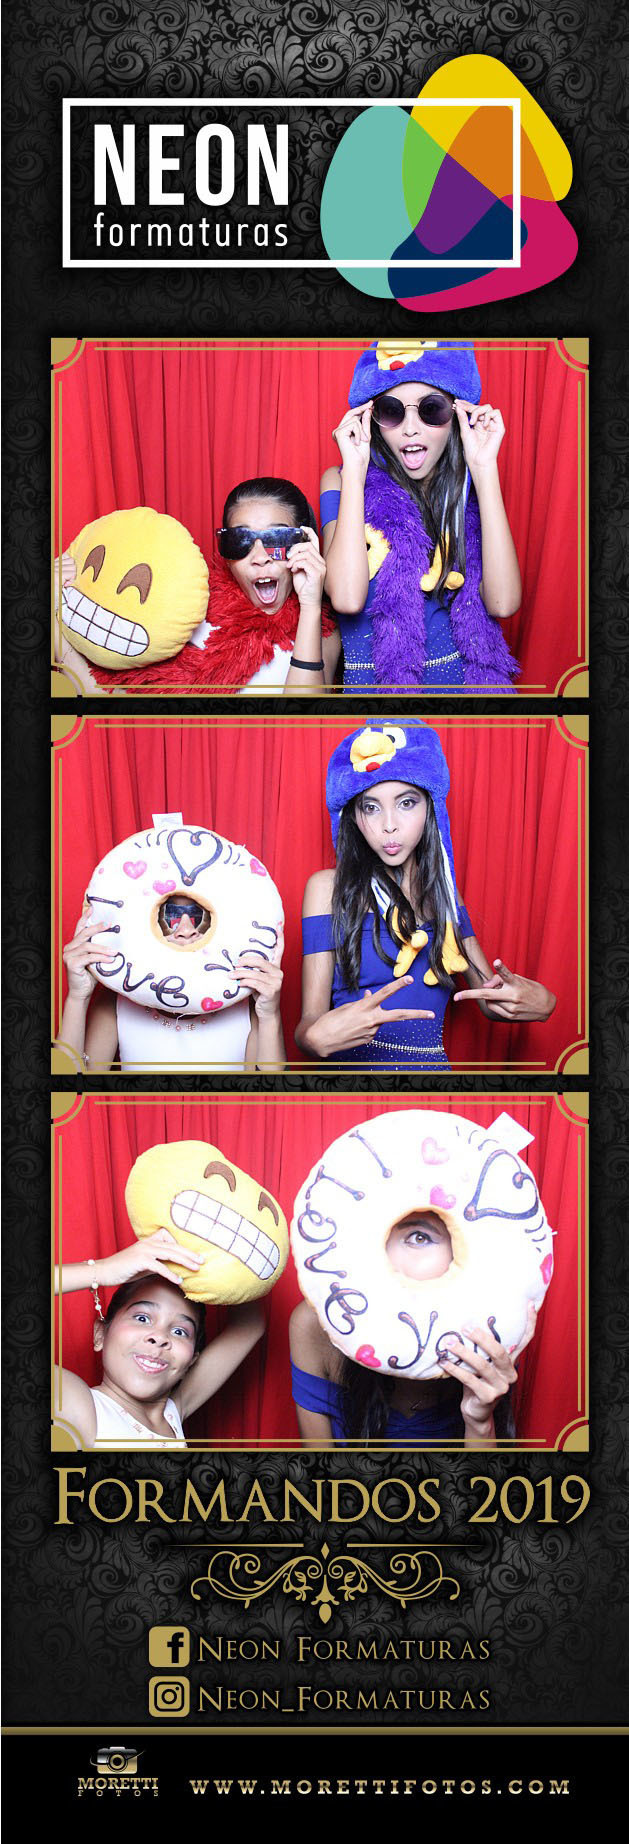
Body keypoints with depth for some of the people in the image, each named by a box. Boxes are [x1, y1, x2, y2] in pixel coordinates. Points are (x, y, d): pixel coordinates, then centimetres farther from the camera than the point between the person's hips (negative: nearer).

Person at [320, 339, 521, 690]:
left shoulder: (470, 490, 6)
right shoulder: (341, 481, 2)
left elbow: (503, 603, -10)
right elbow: (347, 599, -15)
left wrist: (484, 468, -7)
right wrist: (354, 469, -9)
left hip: (465, 676, 1)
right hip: (372, 680, -1)